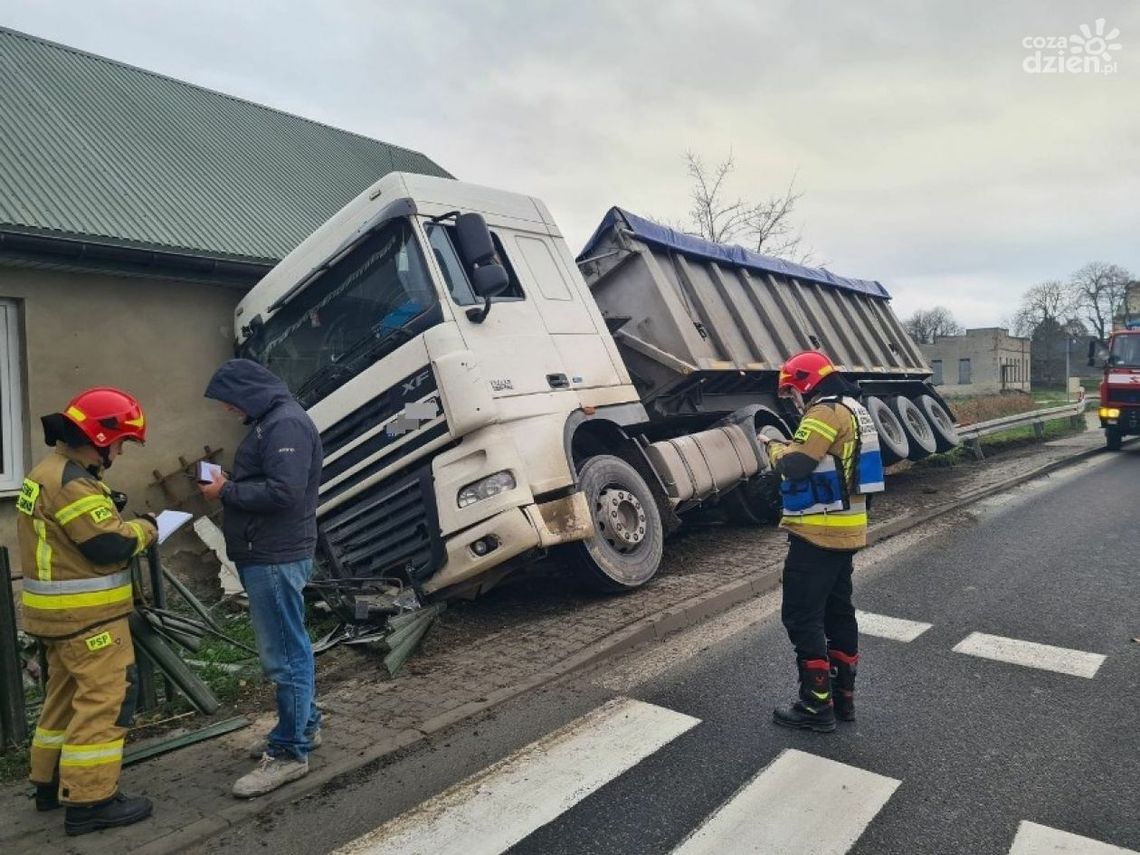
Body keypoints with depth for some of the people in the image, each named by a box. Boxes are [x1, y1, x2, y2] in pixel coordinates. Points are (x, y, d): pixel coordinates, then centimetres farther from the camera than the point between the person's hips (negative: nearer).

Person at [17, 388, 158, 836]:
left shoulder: (48, 472, 13)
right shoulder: (71, 482, -21)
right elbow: (110, 545, -25)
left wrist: (111, 510, 3)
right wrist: (144, 528, -8)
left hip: (63, 611, 11)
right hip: (87, 613, -11)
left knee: (67, 694, 21)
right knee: (104, 699, -4)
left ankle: (51, 781, 33)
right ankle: (89, 800, 2)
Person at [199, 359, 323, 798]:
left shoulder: (286, 424, -16)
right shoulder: (270, 421, 17)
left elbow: (283, 492, -25)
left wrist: (227, 492, -14)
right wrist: (227, 486, 6)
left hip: (276, 557, -11)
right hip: (269, 553, 11)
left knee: (283, 654, -3)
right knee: (290, 647, 19)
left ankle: (289, 752, 6)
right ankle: (304, 725, 32)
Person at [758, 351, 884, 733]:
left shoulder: (826, 412, -17)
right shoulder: (851, 410, 16)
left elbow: (794, 465, -23)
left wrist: (774, 446, -5)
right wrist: (791, 447, 6)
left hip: (819, 532, -10)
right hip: (845, 531, 10)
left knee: (802, 617, -3)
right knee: (838, 612, 17)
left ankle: (816, 706, 4)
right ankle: (843, 695, 27)